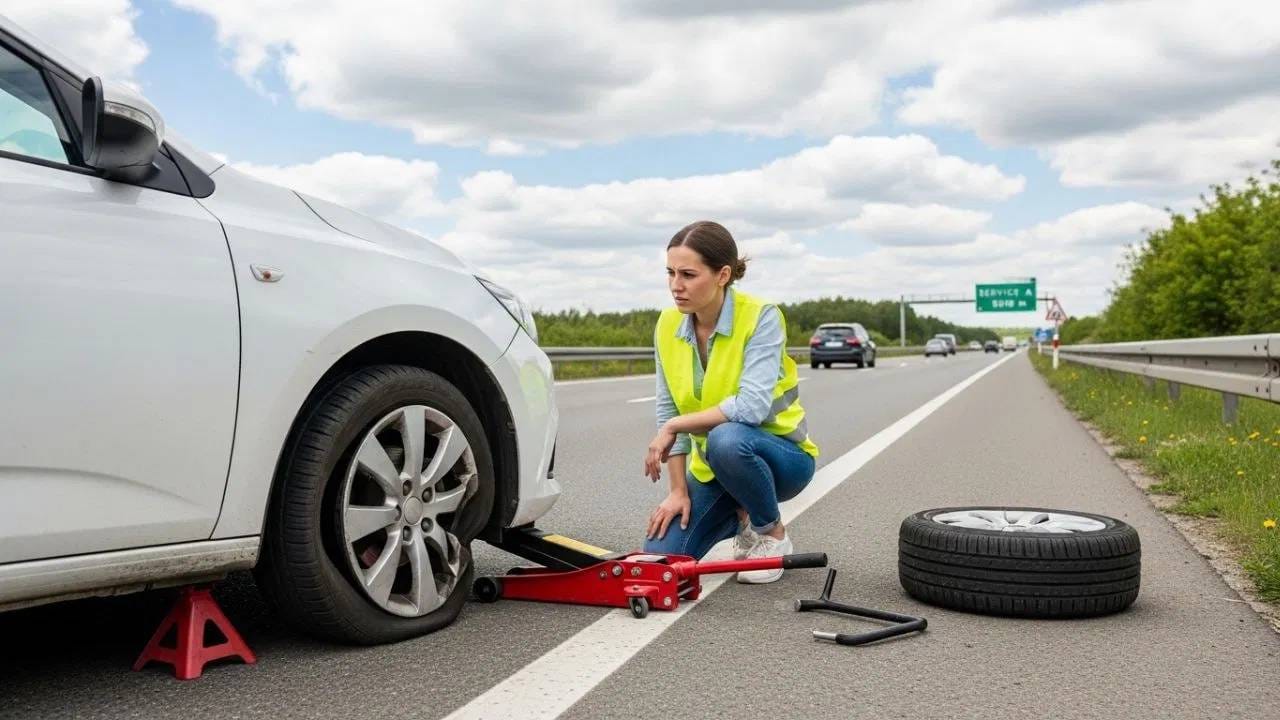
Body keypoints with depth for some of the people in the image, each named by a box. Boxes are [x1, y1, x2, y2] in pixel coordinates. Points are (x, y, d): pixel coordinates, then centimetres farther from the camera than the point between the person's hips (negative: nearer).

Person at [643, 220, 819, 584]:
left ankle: (773, 535, -10)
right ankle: (742, 517, 16)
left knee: (726, 439, -39)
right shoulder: (668, 326, -5)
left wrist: (675, 426, -25)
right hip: (712, 466, 5)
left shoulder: (760, 316, -21)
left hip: (781, 455, -4)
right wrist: (679, 490, -8)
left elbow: (752, 406, -32)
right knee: (661, 556, -13)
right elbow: (668, 409, -3)